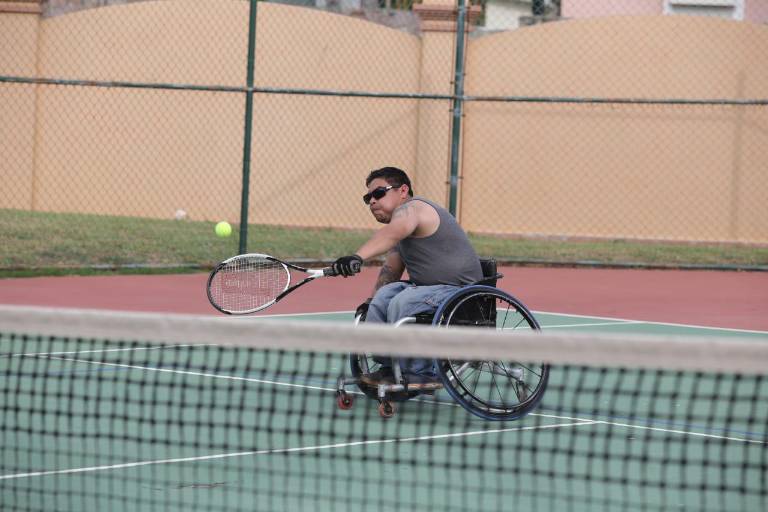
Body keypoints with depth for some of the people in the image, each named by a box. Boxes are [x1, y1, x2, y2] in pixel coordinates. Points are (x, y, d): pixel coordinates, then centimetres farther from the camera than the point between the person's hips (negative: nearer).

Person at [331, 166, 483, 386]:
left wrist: (358, 257, -54)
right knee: (384, 295, -8)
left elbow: (391, 233, -38)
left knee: (402, 302, -28)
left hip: (459, 287, -10)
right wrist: (372, 301, 9)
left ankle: (420, 375, -19)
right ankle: (388, 367, -6)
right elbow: (390, 270, 23)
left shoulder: (411, 208, -15)